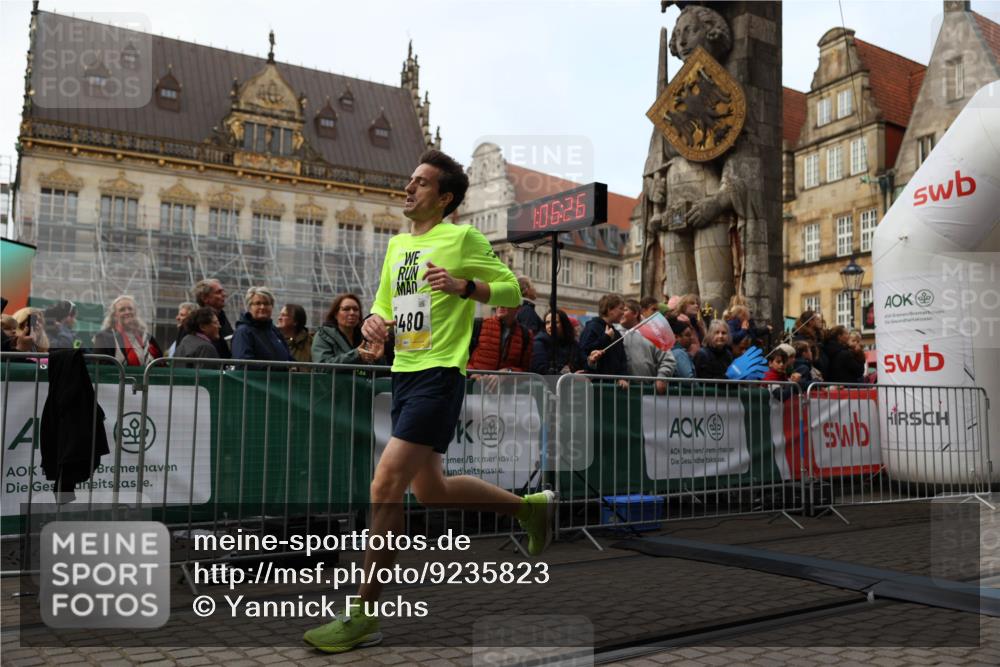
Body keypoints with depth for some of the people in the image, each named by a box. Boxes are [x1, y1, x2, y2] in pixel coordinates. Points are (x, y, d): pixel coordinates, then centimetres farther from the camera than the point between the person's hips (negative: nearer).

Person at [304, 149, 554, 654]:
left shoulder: (463, 238, -5)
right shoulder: (397, 244, 16)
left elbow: (511, 291, -4)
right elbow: (384, 303, 24)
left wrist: (462, 285, -20)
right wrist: (374, 322, 2)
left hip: (439, 376, -9)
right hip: (403, 373, 9)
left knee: (386, 486, -13)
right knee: (430, 490, 16)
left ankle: (365, 616, 0)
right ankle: (530, 506, 37)